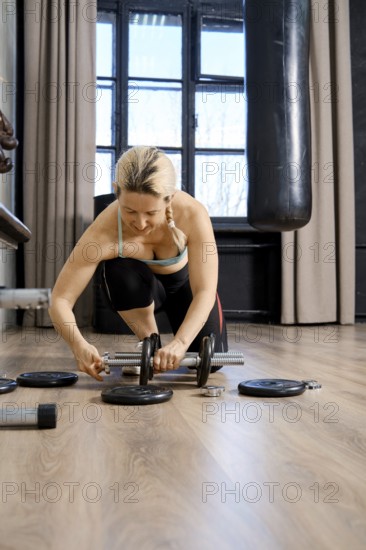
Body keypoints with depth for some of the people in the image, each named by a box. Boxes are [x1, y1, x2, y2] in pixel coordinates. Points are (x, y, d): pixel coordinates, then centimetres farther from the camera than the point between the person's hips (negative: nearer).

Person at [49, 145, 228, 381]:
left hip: (185, 280, 1)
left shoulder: (193, 213, -37)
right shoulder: (105, 231, -38)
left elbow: (205, 292, -40)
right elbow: (60, 300, -34)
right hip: (139, 289, -1)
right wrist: (79, 344, -53)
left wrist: (180, 343, -56)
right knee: (119, 270, -36)